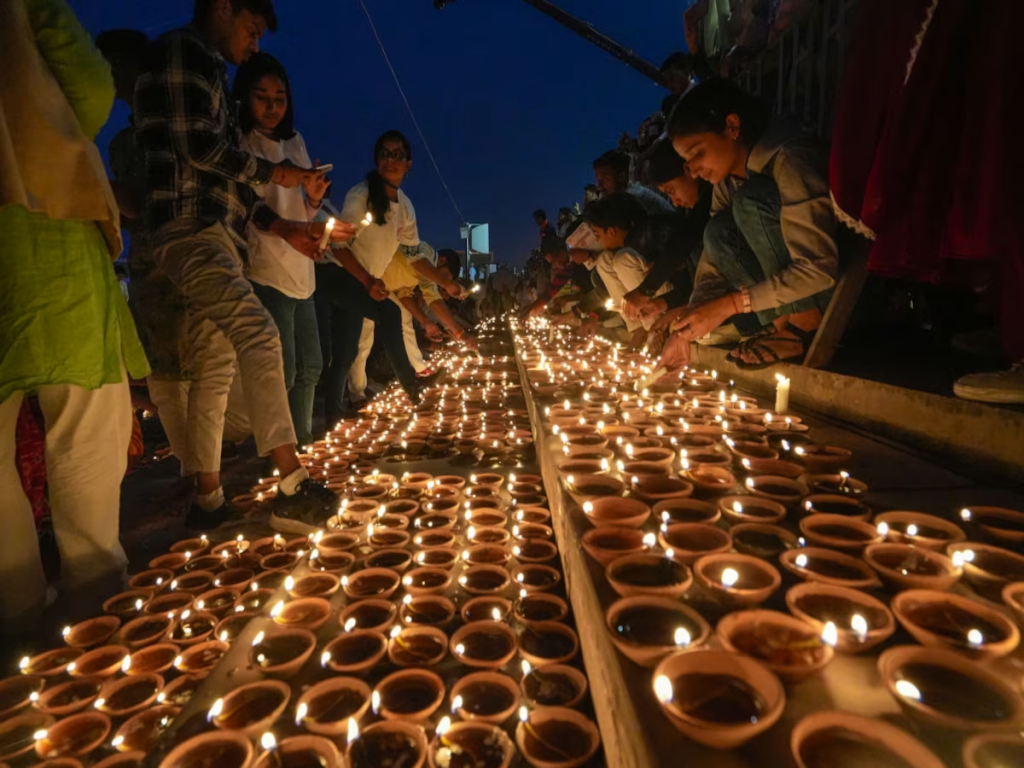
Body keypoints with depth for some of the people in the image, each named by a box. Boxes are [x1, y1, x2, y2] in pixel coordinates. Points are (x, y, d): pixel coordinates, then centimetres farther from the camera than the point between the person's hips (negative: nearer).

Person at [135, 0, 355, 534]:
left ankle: (207, 498, 10)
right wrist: (271, 172, 1)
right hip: (189, 226, -10)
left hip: (212, 232, 10)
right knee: (259, 336, -25)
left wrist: (282, 227, 17)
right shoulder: (183, 51, 2)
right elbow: (196, 144, -12)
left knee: (215, 366, 5)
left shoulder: (207, 72, 30)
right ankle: (293, 489, -31)